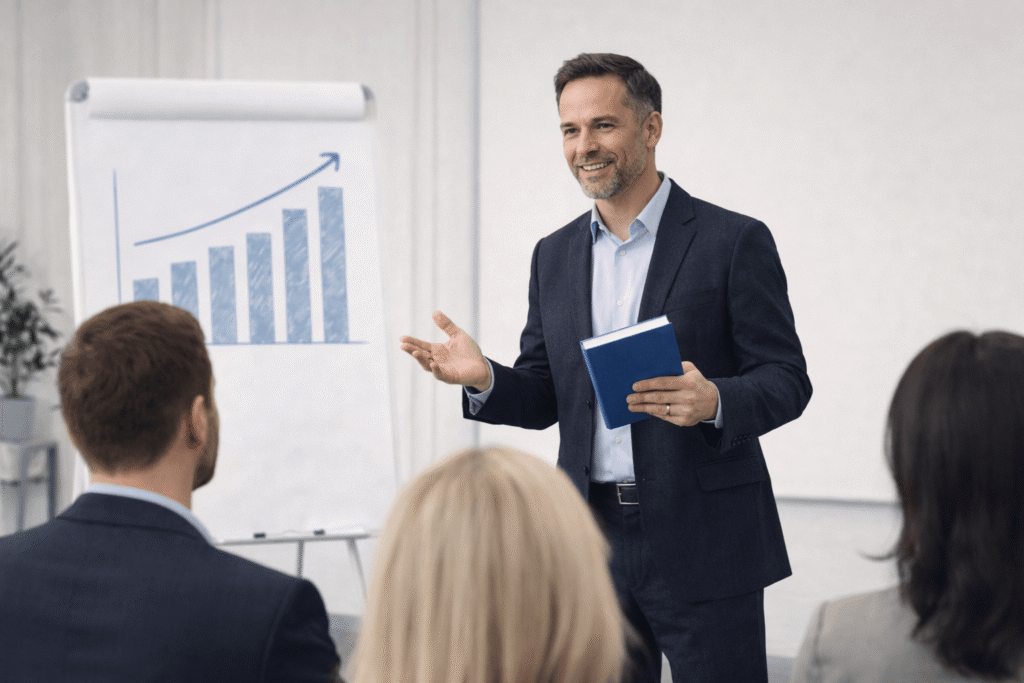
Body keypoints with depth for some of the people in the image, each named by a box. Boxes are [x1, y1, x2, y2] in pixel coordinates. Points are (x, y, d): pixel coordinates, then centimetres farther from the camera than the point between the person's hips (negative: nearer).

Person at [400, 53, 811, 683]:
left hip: (704, 541, -5)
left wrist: (714, 401, -26)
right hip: (593, 540, 5)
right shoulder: (555, 256, 12)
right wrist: (485, 378, -7)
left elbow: (787, 381, -6)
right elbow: (543, 399, 14)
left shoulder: (733, 241, -4)